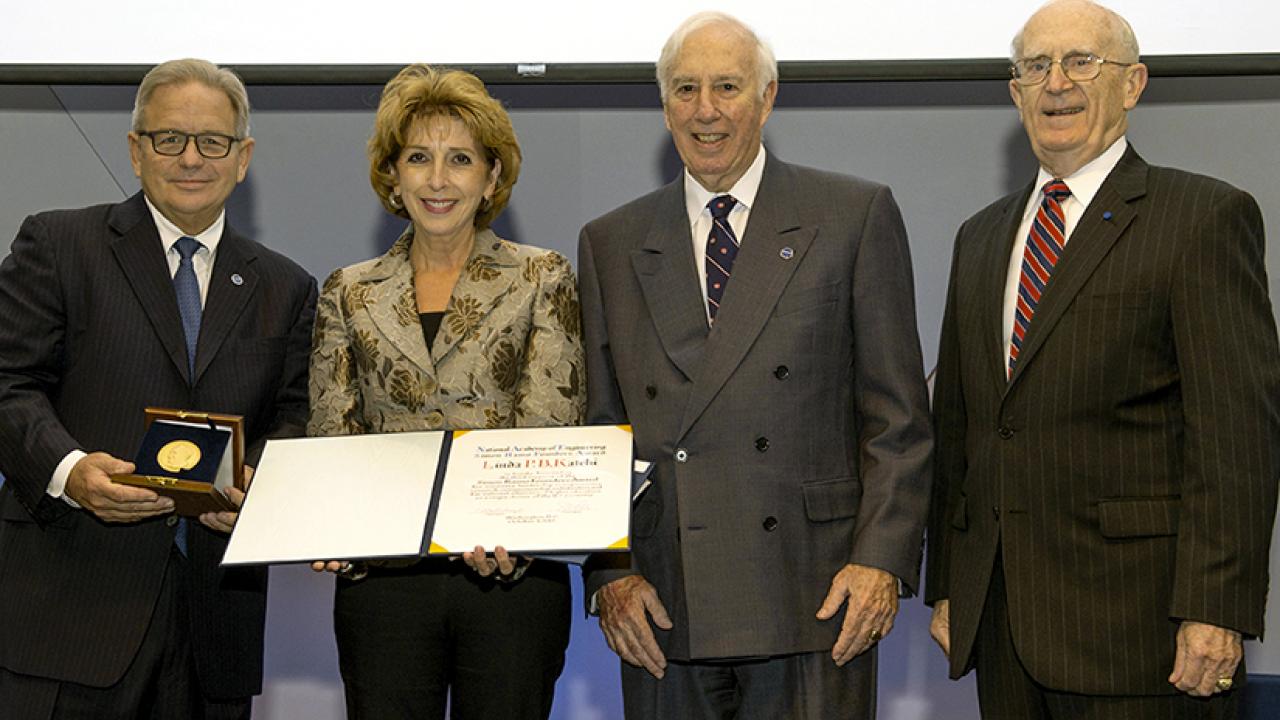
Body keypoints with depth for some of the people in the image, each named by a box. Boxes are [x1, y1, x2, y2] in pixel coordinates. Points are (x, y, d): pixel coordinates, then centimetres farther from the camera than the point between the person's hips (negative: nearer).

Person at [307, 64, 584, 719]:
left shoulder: (543, 280, 4)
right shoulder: (349, 294, 11)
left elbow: (551, 430, -5)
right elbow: (330, 437, 9)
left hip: (512, 576, -1)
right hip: (381, 579, 2)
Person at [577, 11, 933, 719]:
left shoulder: (855, 216, 5)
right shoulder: (611, 243, 12)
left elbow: (897, 416, 2)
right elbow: (598, 431, 11)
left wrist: (882, 557, -8)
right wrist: (610, 575, 0)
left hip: (812, 602, -2)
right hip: (663, 608, 2)